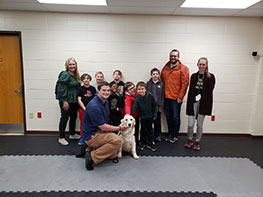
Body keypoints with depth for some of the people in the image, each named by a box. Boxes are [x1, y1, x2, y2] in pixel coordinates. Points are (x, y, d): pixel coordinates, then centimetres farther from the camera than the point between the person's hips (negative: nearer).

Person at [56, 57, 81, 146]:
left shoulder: (75, 75, 12)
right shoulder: (65, 74, -13)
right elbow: (62, 88, -19)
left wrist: (78, 101, 17)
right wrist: (64, 101, -23)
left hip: (74, 101, 8)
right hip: (66, 101, -8)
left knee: (73, 117, 17)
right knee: (64, 118, -1)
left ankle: (72, 134, 33)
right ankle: (61, 138, 11)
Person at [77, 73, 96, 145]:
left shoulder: (93, 88, 4)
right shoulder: (81, 89, 0)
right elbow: (79, 100, -3)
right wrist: (84, 108, -11)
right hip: (82, 109, -1)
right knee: (83, 123, 8)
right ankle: (82, 137, 21)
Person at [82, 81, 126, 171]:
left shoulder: (106, 102, 5)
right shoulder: (94, 106, -25)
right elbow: (102, 127, -22)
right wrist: (119, 128, -9)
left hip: (99, 131, 9)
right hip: (91, 136, -9)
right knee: (118, 140, -27)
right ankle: (92, 156, -16)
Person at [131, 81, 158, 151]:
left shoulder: (150, 95, -17)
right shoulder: (137, 98, -17)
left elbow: (155, 105, -7)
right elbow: (134, 107, -24)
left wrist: (155, 114, -4)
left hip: (150, 116, 0)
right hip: (142, 116, 0)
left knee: (149, 129, 11)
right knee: (143, 129, 11)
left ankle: (150, 143, 23)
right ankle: (143, 143, 25)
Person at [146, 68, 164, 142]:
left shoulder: (161, 84, 2)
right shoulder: (148, 83, 4)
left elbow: (162, 96, 1)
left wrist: (161, 106, -4)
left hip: (157, 106, 0)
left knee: (157, 121, 8)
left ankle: (157, 135, 23)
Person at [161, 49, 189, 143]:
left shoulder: (183, 68, -4)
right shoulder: (165, 68, 12)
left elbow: (184, 84, -9)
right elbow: (162, 80, 17)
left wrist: (180, 97, -12)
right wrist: (162, 93, 9)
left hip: (176, 99, -5)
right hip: (166, 97, 5)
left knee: (175, 118, 4)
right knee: (168, 117, 14)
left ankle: (175, 136, 21)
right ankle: (170, 134, 29)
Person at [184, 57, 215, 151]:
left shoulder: (210, 77, -3)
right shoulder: (193, 76, 6)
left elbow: (209, 91, -6)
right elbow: (190, 91, 6)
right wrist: (189, 104, 2)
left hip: (203, 103, -2)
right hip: (193, 102, 2)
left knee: (199, 124, 9)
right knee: (190, 124, -1)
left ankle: (197, 142, 28)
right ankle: (190, 140, 25)